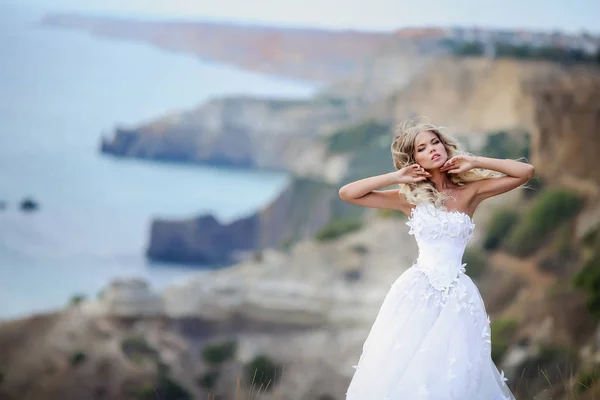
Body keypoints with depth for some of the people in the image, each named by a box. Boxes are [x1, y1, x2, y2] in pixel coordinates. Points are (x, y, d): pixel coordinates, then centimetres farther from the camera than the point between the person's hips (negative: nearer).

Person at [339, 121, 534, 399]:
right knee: (402, 374, -4)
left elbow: (526, 172, 0)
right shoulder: (409, 197, 4)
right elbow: (346, 193, 1)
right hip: (416, 293, 0)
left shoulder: (470, 192, 5)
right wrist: (396, 177, -3)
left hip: (456, 296, 0)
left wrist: (474, 163, -1)